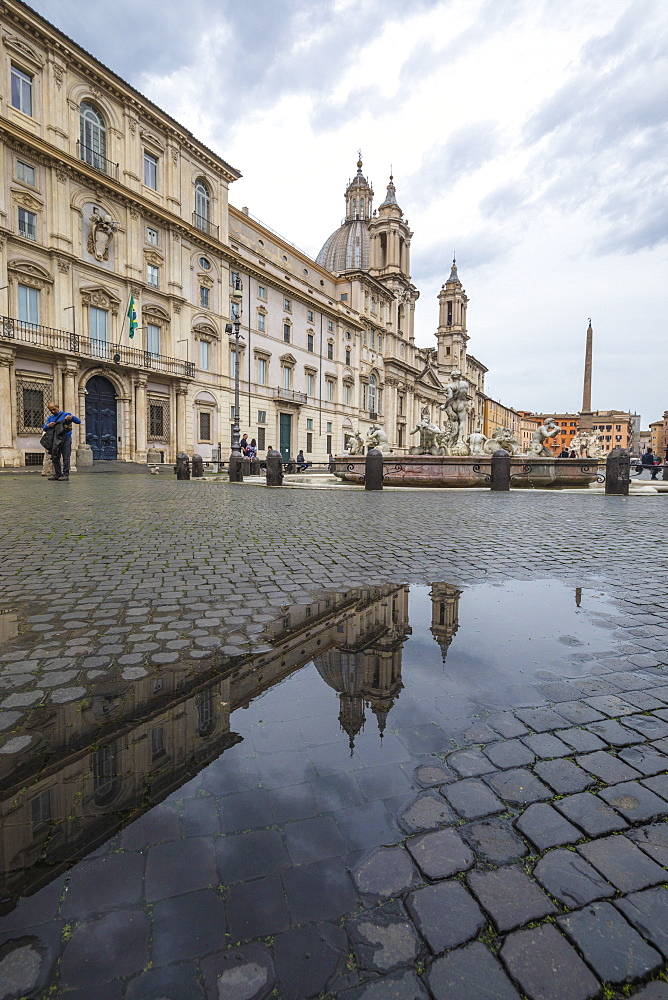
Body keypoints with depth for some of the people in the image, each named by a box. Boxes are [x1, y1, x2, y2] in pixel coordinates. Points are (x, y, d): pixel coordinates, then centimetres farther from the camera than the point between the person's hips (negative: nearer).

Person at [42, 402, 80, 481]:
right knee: (55, 457, 6)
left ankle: (66, 474, -5)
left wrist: (71, 417, -19)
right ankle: (58, 474, 14)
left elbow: (78, 421, 0)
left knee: (66, 457, -7)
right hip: (55, 440, 5)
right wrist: (48, 426, -9)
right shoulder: (50, 418, 18)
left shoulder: (66, 414, 5)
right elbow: (44, 428, 13)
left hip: (66, 438, -5)